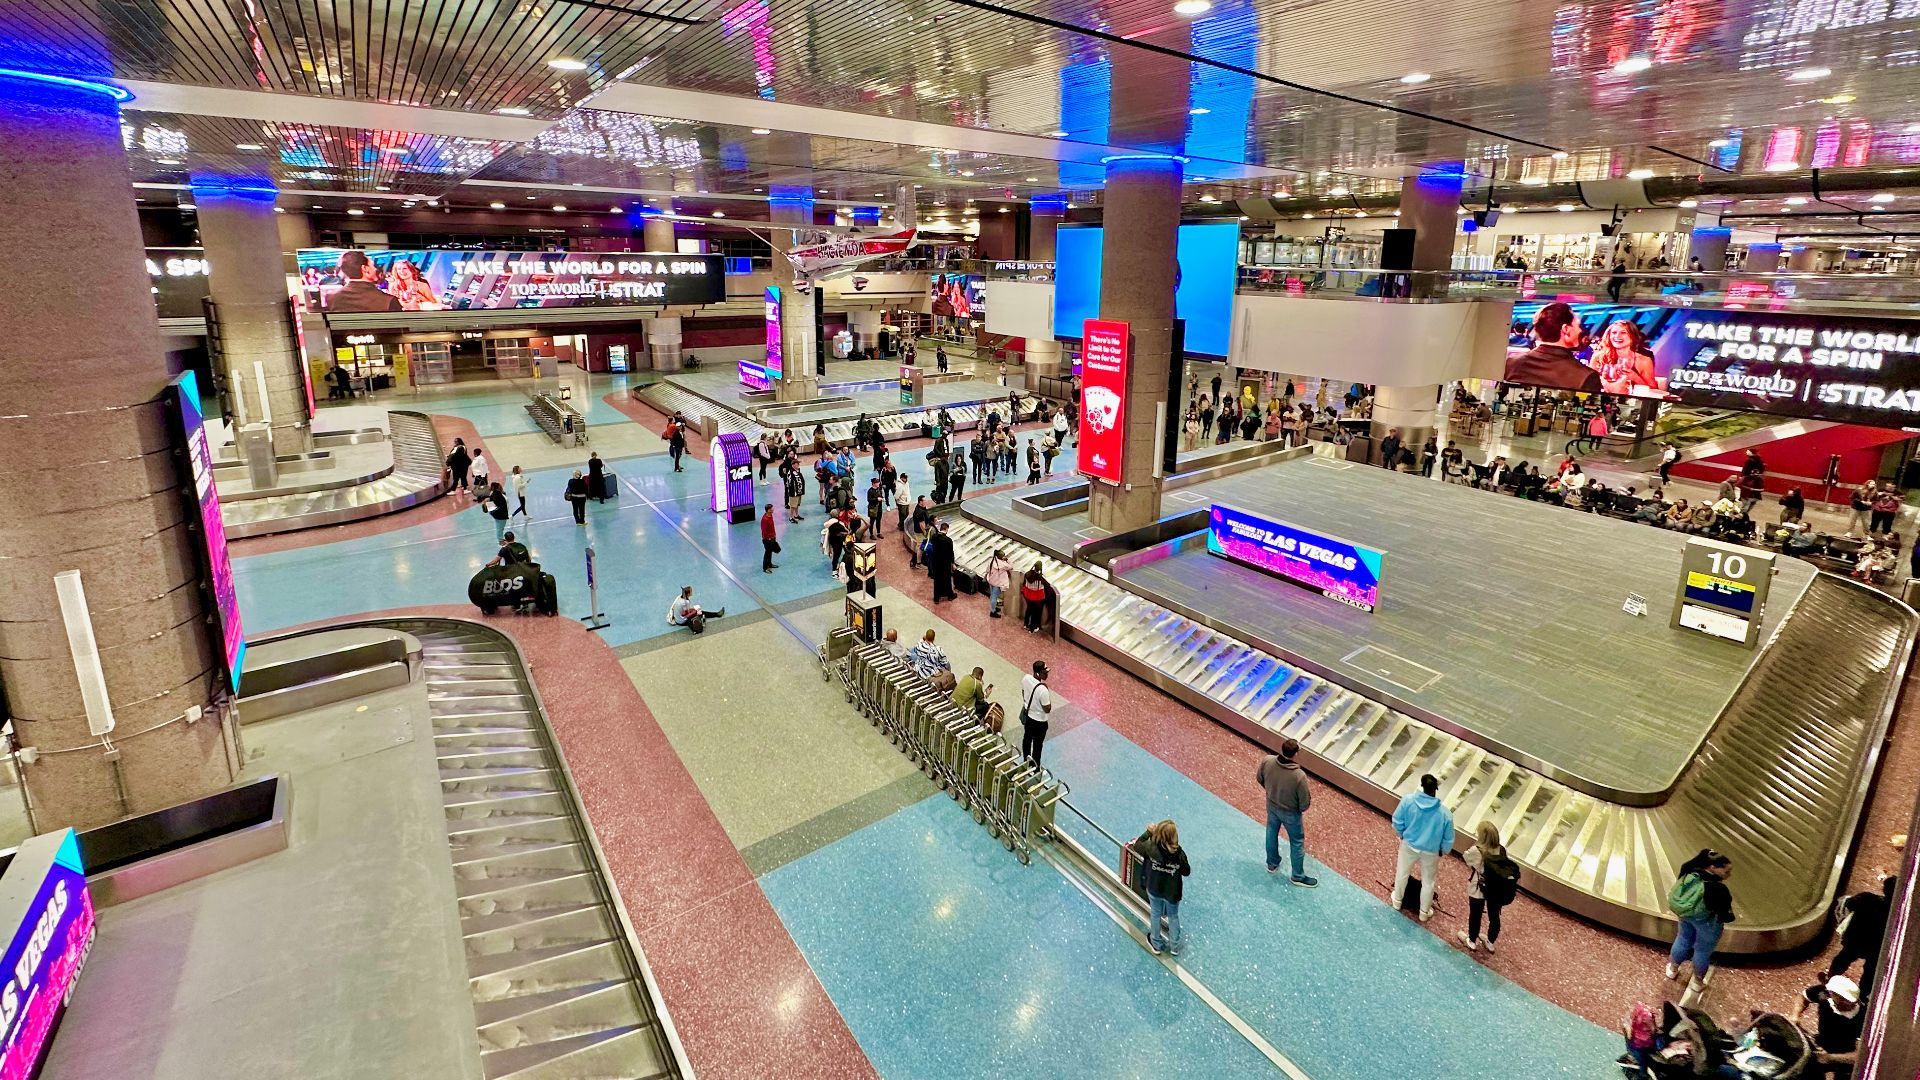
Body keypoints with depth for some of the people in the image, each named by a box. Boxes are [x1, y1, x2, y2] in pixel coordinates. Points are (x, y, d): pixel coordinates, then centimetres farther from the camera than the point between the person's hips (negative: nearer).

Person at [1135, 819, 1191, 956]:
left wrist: (1148, 832, -2)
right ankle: (1174, 946, 43)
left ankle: (1156, 944, 46)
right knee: (1173, 916, 26)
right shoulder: (1179, 853, -28)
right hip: (1172, 892, 0)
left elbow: (1136, 846, -8)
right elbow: (1186, 872, -12)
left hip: (1154, 889, 0)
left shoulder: (1151, 847, -29)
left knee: (1155, 915, 26)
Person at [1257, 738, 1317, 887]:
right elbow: (1305, 802, -24)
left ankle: (1272, 864, 51)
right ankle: (1298, 877, 39)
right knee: (1297, 843, 20)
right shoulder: (1299, 776, -39)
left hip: (1271, 806, 4)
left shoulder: (1267, 762, -25)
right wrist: (1301, 809, 0)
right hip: (1290, 813, -4)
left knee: (1271, 833, 29)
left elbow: (1259, 778, -3)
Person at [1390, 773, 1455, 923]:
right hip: (1431, 852, -1)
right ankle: (1424, 912, 42)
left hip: (1409, 845, 1)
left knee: (1402, 873, 27)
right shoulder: (1445, 814, -28)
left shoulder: (1408, 800, -26)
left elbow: (1397, 822, -12)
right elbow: (1448, 840, -14)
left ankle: (1397, 901, 48)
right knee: (1428, 882, 24)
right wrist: (1443, 851, 8)